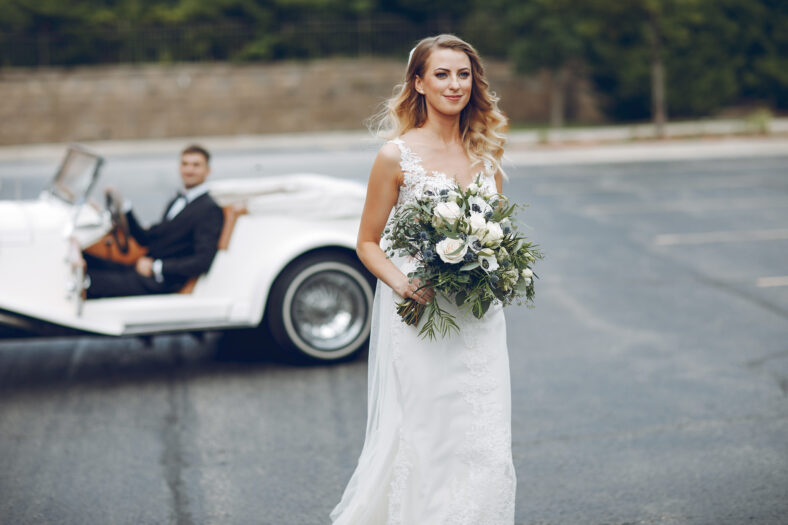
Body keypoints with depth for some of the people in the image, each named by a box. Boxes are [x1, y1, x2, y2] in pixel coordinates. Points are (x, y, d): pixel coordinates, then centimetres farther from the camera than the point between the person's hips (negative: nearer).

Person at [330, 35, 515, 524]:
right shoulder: (397, 155, -5)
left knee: (486, 450, 4)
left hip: (479, 319, 4)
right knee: (423, 443, 1)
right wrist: (401, 283, -18)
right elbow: (368, 243, 0)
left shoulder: (486, 153, 9)